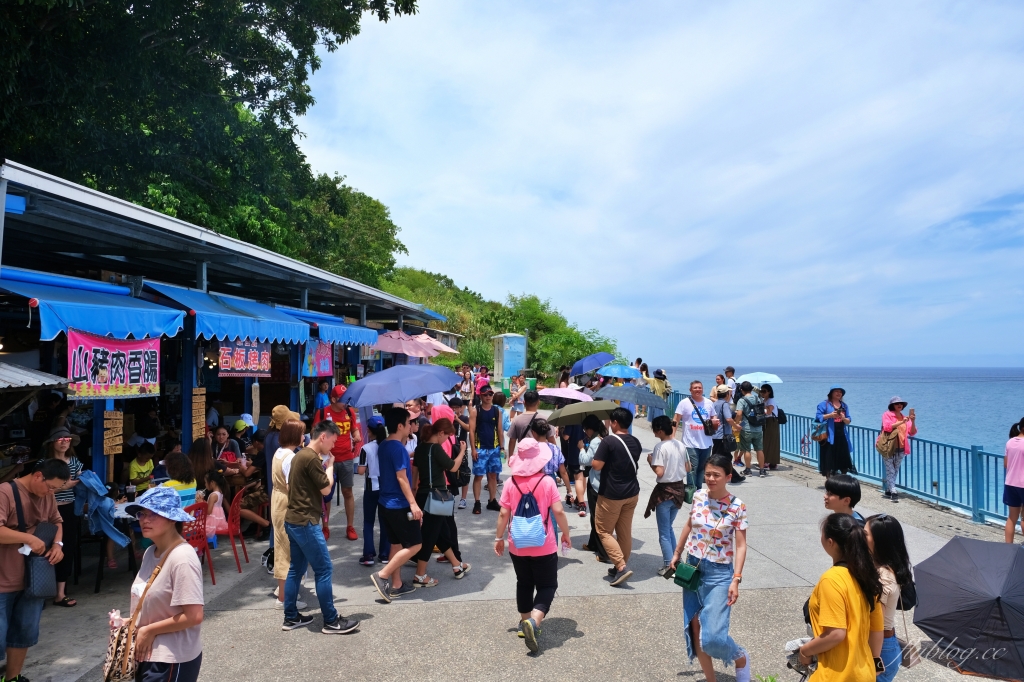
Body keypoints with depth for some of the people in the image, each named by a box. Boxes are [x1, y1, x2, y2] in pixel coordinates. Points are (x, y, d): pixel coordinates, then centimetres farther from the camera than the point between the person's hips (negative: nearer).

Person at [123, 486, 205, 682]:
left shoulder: (181, 558, -24)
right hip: (148, 654, 8)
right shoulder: (150, 552, 1)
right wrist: (133, 623, 0)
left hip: (172, 660, -8)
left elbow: (193, 616, -25)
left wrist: (149, 630, -15)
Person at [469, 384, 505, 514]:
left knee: (493, 475, 10)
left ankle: (492, 501, 19)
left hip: (494, 448, 4)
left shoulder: (497, 411, 5)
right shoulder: (475, 411, -5)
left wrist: (502, 446, 4)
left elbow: (500, 430, 8)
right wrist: (473, 449, -13)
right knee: (478, 475, -1)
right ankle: (477, 503, 5)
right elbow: (472, 431, -8)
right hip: (480, 448, -4)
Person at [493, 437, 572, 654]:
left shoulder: (511, 483, -5)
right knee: (547, 586, 7)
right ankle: (534, 621, -15)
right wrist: (566, 534, 1)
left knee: (524, 584, 22)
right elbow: (558, 511, -13)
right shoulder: (547, 481, -12)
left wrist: (499, 538, 8)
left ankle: (525, 622, 31)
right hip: (544, 546, -3)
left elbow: (504, 514, -4)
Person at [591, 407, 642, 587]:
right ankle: (621, 567, 24)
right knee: (625, 532, 15)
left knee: (603, 531, 5)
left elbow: (596, 465, -19)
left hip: (611, 495, -7)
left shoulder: (609, 441, -18)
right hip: (631, 493, 7)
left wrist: (602, 456, -1)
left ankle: (622, 567, -6)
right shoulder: (635, 442, 4)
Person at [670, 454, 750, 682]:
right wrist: (677, 554, 18)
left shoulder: (737, 506, -13)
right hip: (692, 568, 5)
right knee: (694, 631, 8)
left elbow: (740, 545, -10)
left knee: (713, 636, -9)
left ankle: (741, 658, 24)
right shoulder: (698, 496, -2)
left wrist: (736, 579, -16)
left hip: (719, 573, -4)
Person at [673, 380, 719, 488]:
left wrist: (715, 421, -3)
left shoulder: (709, 403, 8)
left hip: (706, 443, 5)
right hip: (691, 443, -5)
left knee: (702, 468, 15)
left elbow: (714, 417, 21)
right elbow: (676, 421, -8)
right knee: (692, 469, -6)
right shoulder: (684, 403, -6)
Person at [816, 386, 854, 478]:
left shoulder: (844, 406, 16)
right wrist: (830, 415, -18)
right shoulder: (824, 404, 0)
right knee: (829, 459, -2)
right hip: (829, 436, -5)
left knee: (844, 459, 5)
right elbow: (818, 417, -6)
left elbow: (848, 421, 12)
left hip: (841, 436, 5)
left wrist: (844, 418, -10)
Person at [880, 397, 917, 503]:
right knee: (890, 471, -8)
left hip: (900, 449, 6)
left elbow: (912, 432, 5)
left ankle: (887, 490, 18)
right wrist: (901, 422, -24)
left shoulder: (905, 417, 14)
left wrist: (913, 422, -11)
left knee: (895, 471, 9)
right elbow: (887, 427, -18)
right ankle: (893, 492, -14)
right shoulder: (887, 414, -1)